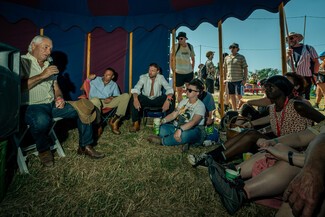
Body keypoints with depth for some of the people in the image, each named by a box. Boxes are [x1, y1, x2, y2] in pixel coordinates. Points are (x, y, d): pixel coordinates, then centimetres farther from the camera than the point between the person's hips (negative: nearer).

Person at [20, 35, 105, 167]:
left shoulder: (48, 65, 19)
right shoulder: (23, 62, -3)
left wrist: (59, 97, -1)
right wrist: (42, 75, -18)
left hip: (53, 104, 7)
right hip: (31, 106, -6)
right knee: (42, 120, -40)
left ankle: (85, 146, -1)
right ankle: (43, 150, -6)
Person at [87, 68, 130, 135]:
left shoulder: (114, 85, 22)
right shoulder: (95, 80, 17)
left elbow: (117, 96, 12)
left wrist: (111, 98, -10)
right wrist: (89, 78, -4)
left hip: (108, 102, 3)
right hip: (97, 101, -2)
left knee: (126, 96, -18)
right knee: (94, 100, -42)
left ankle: (115, 120, -21)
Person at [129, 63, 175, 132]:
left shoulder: (161, 77, -10)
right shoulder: (143, 77, -12)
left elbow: (169, 89, -19)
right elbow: (136, 88, -23)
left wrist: (168, 100, -39)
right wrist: (135, 99, -45)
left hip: (157, 99, 1)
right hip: (145, 99, 0)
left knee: (171, 99, -26)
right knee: (133, 99, -30)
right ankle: (135, 123, -19)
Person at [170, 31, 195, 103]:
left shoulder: (190, 46, 4)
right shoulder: (176, 46, -7)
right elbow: (171, 59, -3)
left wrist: (192, 69, 8)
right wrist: (173, 70, -7)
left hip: (189, 73, 3)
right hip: (178, 73, -3)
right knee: (179, 92, 5)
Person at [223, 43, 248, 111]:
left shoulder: (241, 57, 3)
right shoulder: (226, 58, 13)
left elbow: (245, 69, 0)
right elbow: (225, 69, 16)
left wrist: (245, 79, -9)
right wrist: (224, 79, 10)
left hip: (238, 80, -4)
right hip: (229, 80, 4)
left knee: (239, 96, -5)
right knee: (232, 96, 7)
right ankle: (234, 110, 17)